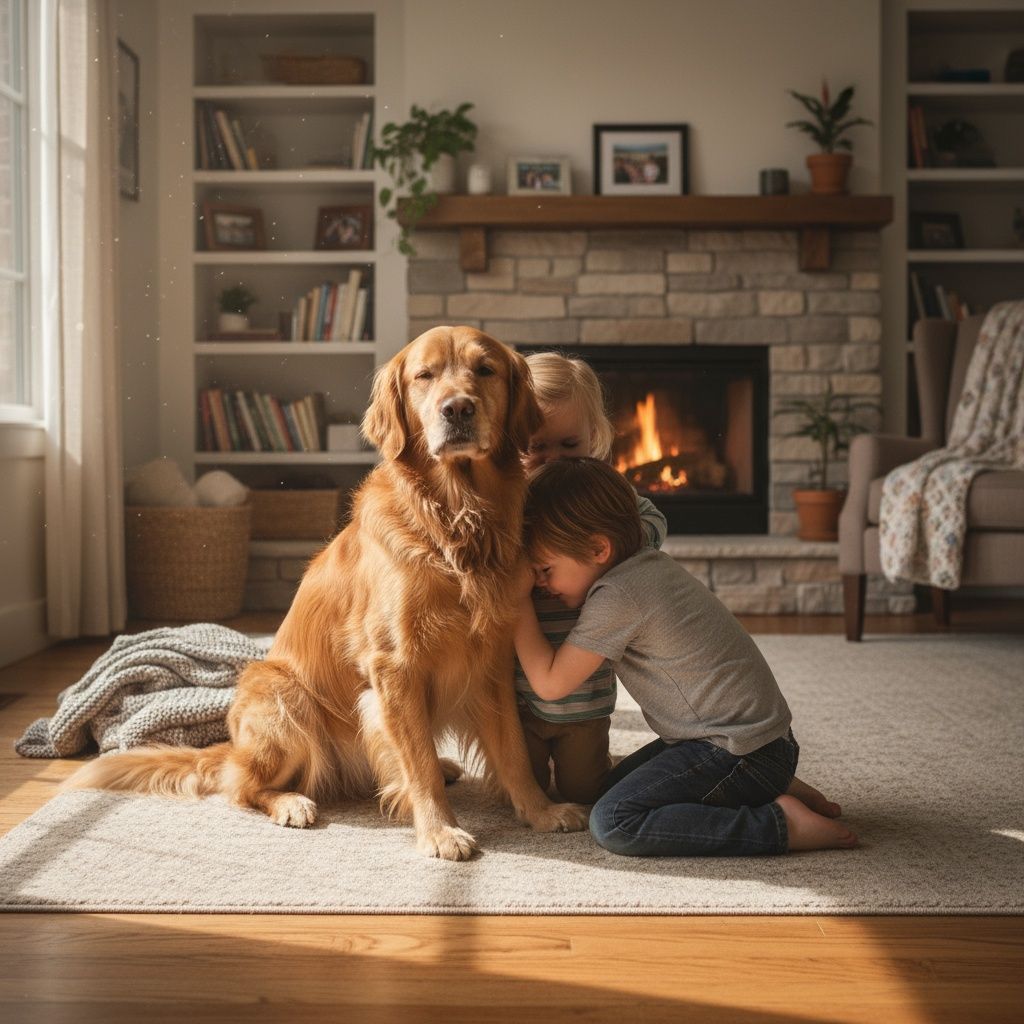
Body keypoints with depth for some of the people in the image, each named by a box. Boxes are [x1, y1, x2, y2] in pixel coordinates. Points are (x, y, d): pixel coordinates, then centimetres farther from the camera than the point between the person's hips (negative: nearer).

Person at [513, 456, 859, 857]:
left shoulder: (616, 597, -19)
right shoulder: (650, 562, 7)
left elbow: (550, 683, -12)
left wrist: (520, 599, -6)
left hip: (742, 755, -10)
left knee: (612, 822, -17)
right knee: (615, 785, 21)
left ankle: (781, 824, -14)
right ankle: (776, 790, 14)